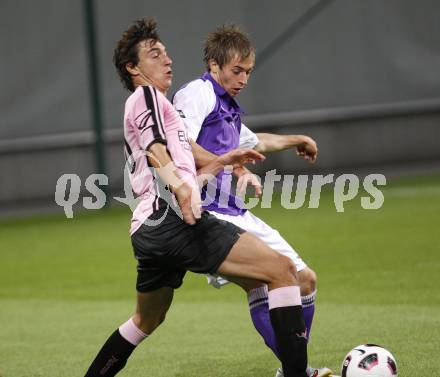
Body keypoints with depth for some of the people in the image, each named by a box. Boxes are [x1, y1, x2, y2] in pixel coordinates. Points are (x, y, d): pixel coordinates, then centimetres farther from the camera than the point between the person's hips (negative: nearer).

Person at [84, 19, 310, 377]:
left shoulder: (147, 103, 32)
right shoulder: (146, 95, 5)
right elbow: (155, 149, -17)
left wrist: (223, 161, 29)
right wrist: (180, 188, -32)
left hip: (148, 229, 10)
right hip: (171, 222, -10)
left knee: (147, 321, 31)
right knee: (281, 269, -15)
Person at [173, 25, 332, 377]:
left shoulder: (229, 109, 24)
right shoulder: (197, 94, -6)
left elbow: (253, 142, 45)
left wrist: (297, 140, 57)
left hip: (239, 214, 10)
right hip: (208, 213, -10)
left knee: (305, 280, 9)